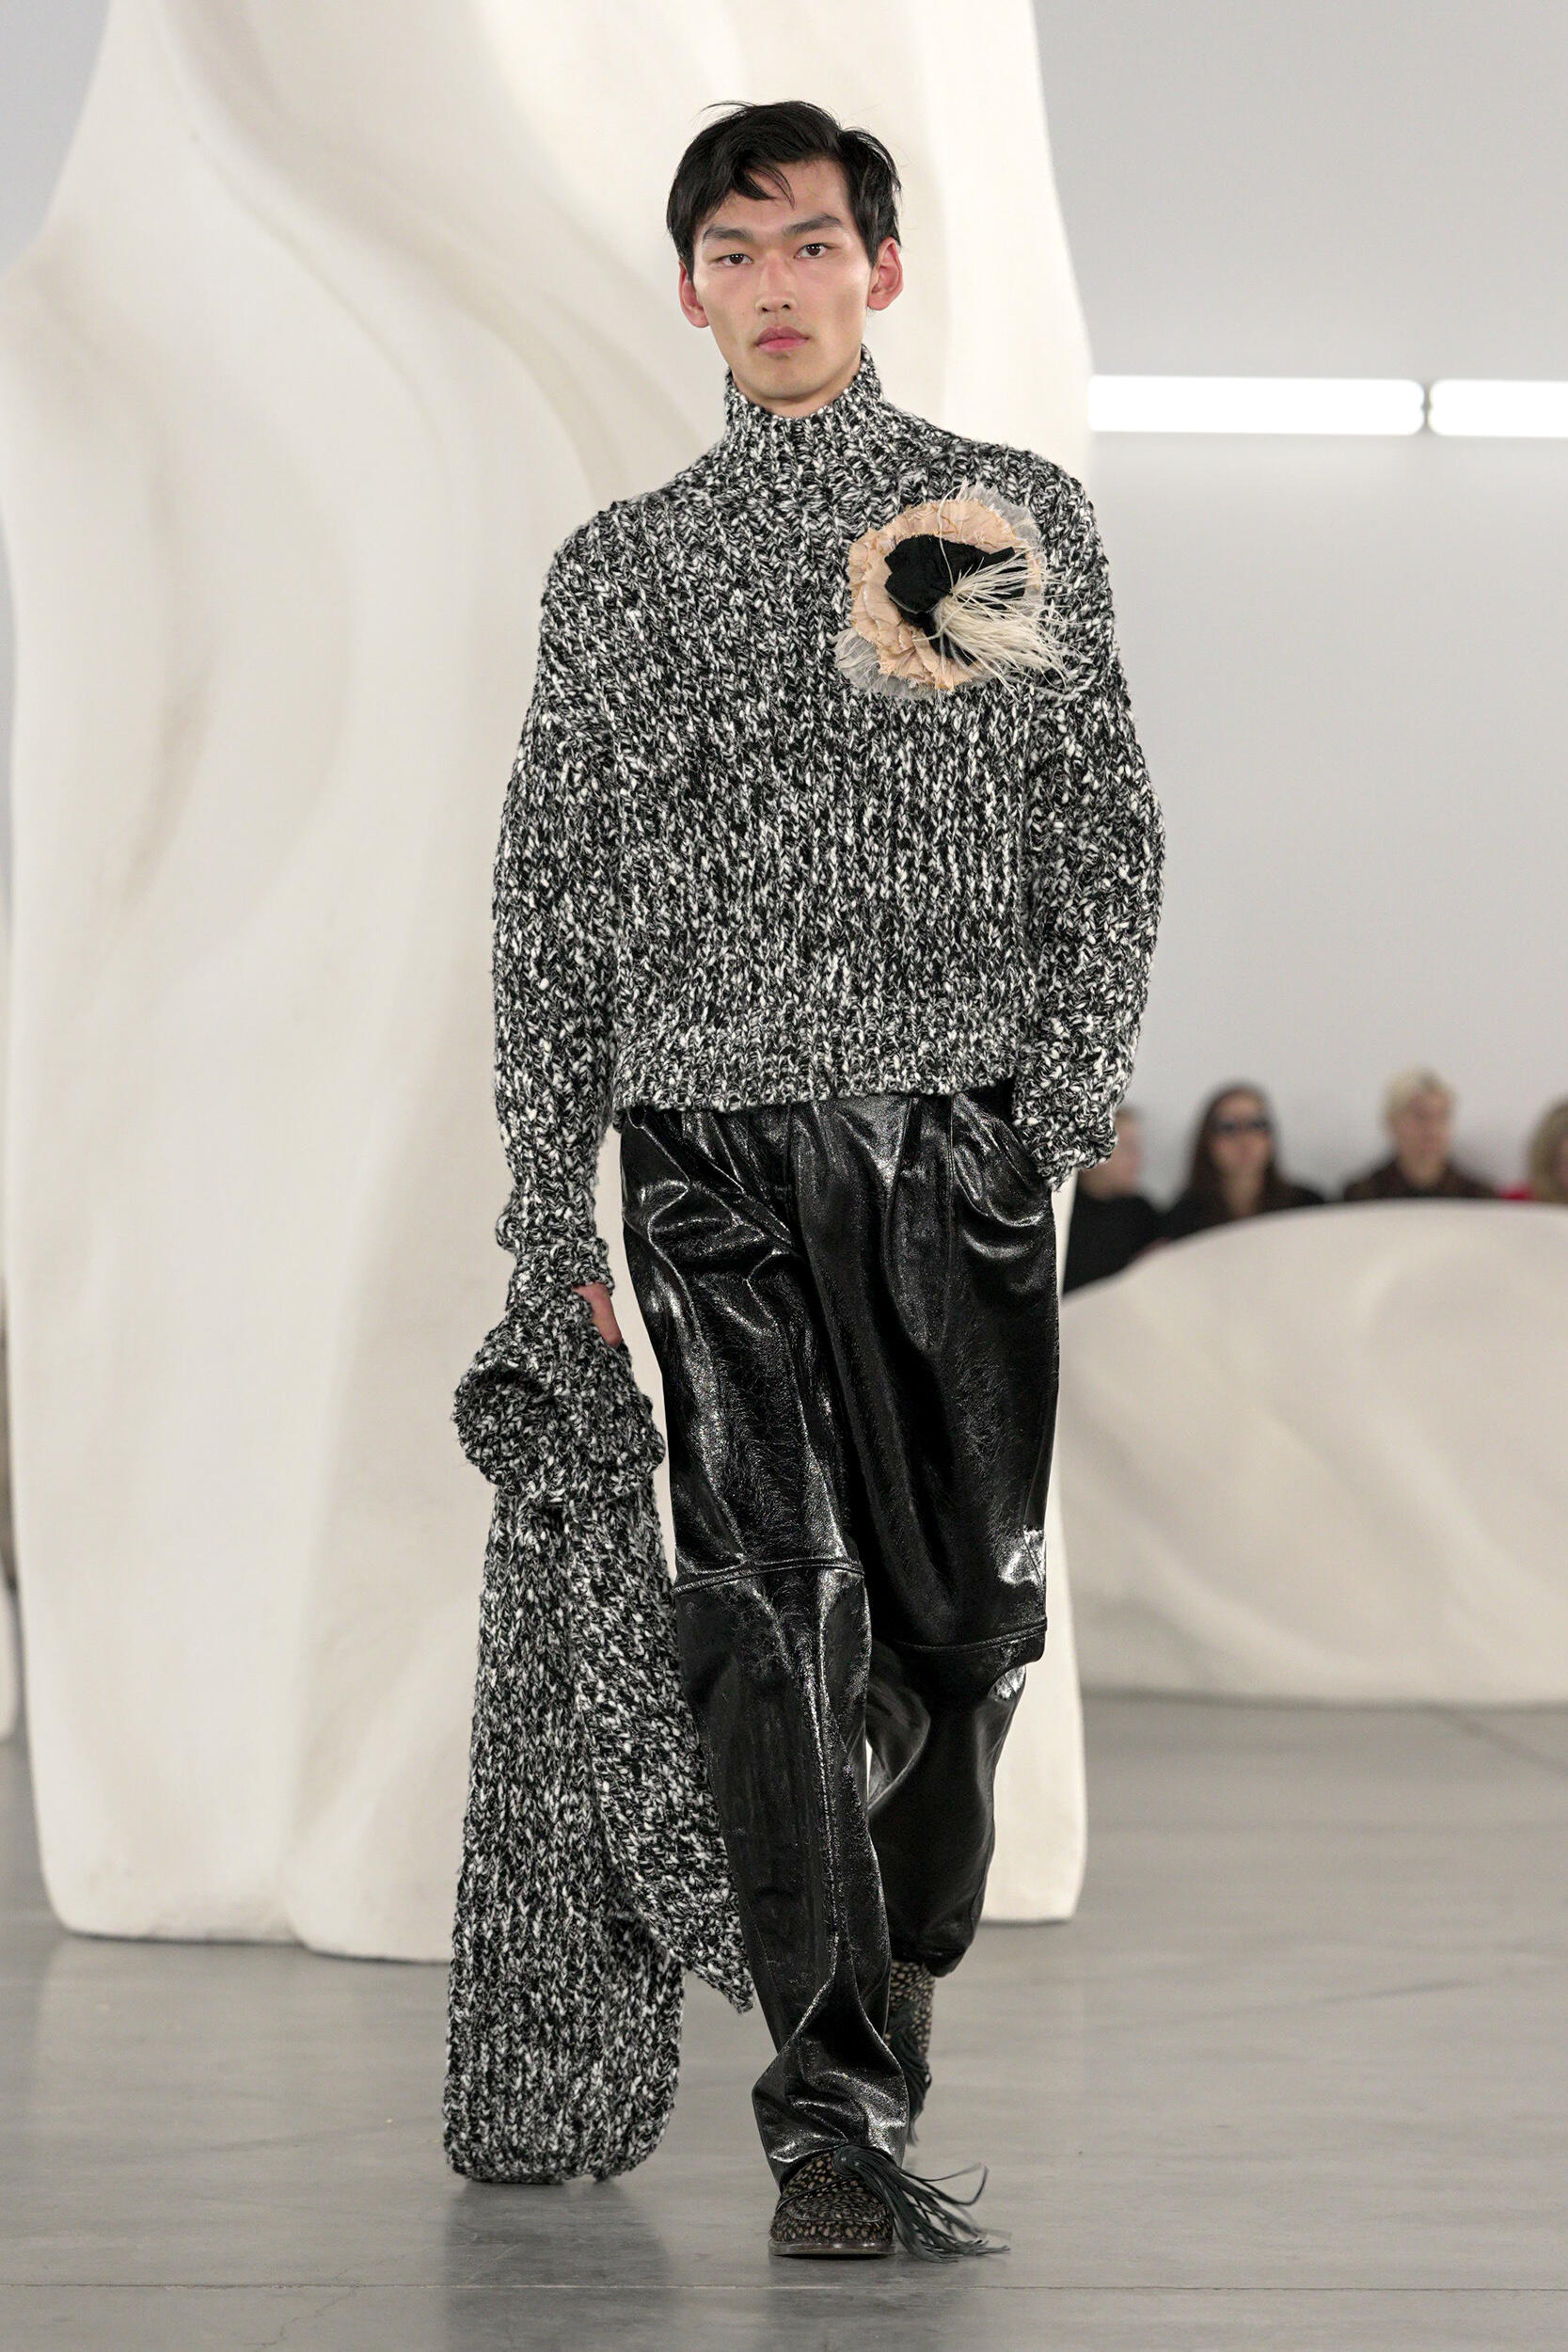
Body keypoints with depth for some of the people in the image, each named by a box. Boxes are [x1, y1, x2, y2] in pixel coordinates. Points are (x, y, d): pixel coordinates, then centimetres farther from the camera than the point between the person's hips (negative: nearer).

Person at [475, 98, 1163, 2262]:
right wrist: (548, 1204, 8)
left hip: (961, 1129, 0)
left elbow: (1106, 825, 9)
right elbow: (552, 893, 14)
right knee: (776, 1605, -11)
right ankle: (836, 2121, -13)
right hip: (714, 1138, 0)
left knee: (966, 1613, 1)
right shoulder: (618, 566, 15)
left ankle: (887, 2024, 21)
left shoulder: (1026, 515, 13)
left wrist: (1081, 1072, -6)